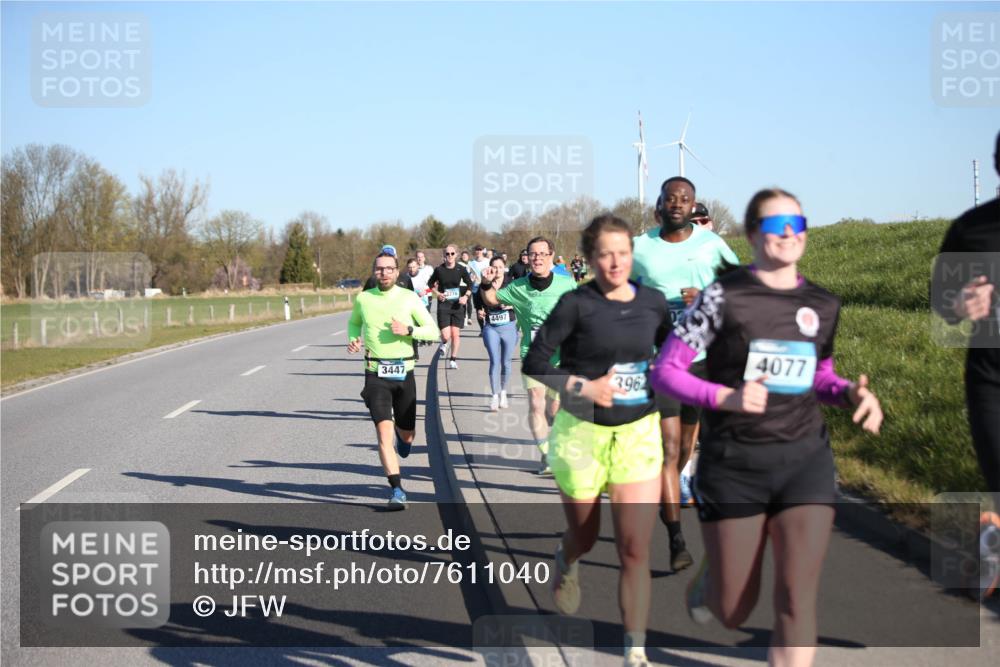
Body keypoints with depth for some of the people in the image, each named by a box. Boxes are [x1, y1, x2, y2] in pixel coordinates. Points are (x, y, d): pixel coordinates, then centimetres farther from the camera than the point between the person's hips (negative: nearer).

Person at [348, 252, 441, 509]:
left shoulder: (409, 298, -1)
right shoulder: (363, 299, 2)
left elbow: (433, 331, 0)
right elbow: (354, 323, 22)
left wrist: (408, 330, -17)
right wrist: (353, 340, 1)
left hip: (404, 372, 1)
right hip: (376, 374, -1)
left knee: (406, 435, 12)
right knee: (384, 431, -15)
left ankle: (402, 435, 52)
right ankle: (397, 490, -12)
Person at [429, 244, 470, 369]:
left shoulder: (461, 269, -3)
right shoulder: (439, 270, -4)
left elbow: (470, 285, 8)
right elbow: (430, 284, 11)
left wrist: (466, 296, -8)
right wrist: (437, 293, -6)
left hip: (457, 304, 1)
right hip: (443, 304, -1)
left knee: (455, 334, 3)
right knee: (446, 336, -10)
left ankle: (453, 359, 19)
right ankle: (444, 343, 28)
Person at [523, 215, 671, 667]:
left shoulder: (652, 302, 1)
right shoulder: (577, 304, -10)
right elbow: (534, 362, -9)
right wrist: (582, 387, -18)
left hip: (639, 432, 2)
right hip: (582, 432, -2)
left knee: (635, 550, -6)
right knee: (585, 535, 17)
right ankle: (566, 563, 55)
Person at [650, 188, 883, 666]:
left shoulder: (823, 306, 6)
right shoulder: (723, 297, -7)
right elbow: (665, 371, -7)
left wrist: (852, 394, -3)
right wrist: (724, 396, -23)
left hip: (805, 460, 3)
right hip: (734, 464, -3)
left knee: (797, 599, -9)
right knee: (733, 613, 7)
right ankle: (711, 573, 44)